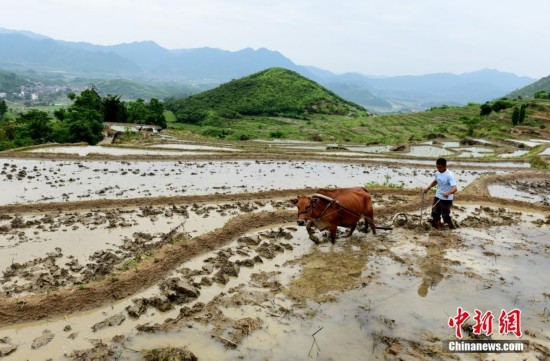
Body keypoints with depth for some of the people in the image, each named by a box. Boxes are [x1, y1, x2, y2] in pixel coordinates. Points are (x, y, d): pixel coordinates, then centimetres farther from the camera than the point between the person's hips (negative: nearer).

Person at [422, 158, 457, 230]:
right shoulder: (437, 173, 0)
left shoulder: (449, 175, -23)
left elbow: (454, 188, -33)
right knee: (435, 214, 10)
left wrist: (448, 193, -52)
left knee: (446, 216, 1)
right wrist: (427, 188, 12)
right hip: (437, 197, 7)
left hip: (446, 199, -7)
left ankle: (452, 229, 27)